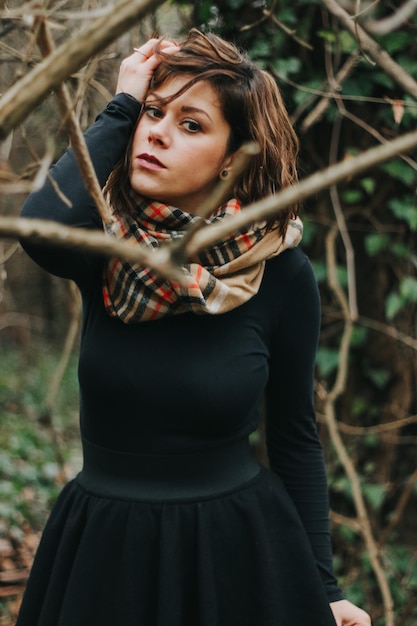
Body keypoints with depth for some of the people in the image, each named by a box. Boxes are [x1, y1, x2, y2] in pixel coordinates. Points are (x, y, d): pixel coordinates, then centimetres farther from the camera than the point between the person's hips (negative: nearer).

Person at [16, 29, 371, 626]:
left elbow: (295, 437, -1)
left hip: (237, 553, -1)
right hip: (104, 553, 2)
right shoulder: (105, 246, -7)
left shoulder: (280, 272, -10)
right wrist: (121, 108, -20)